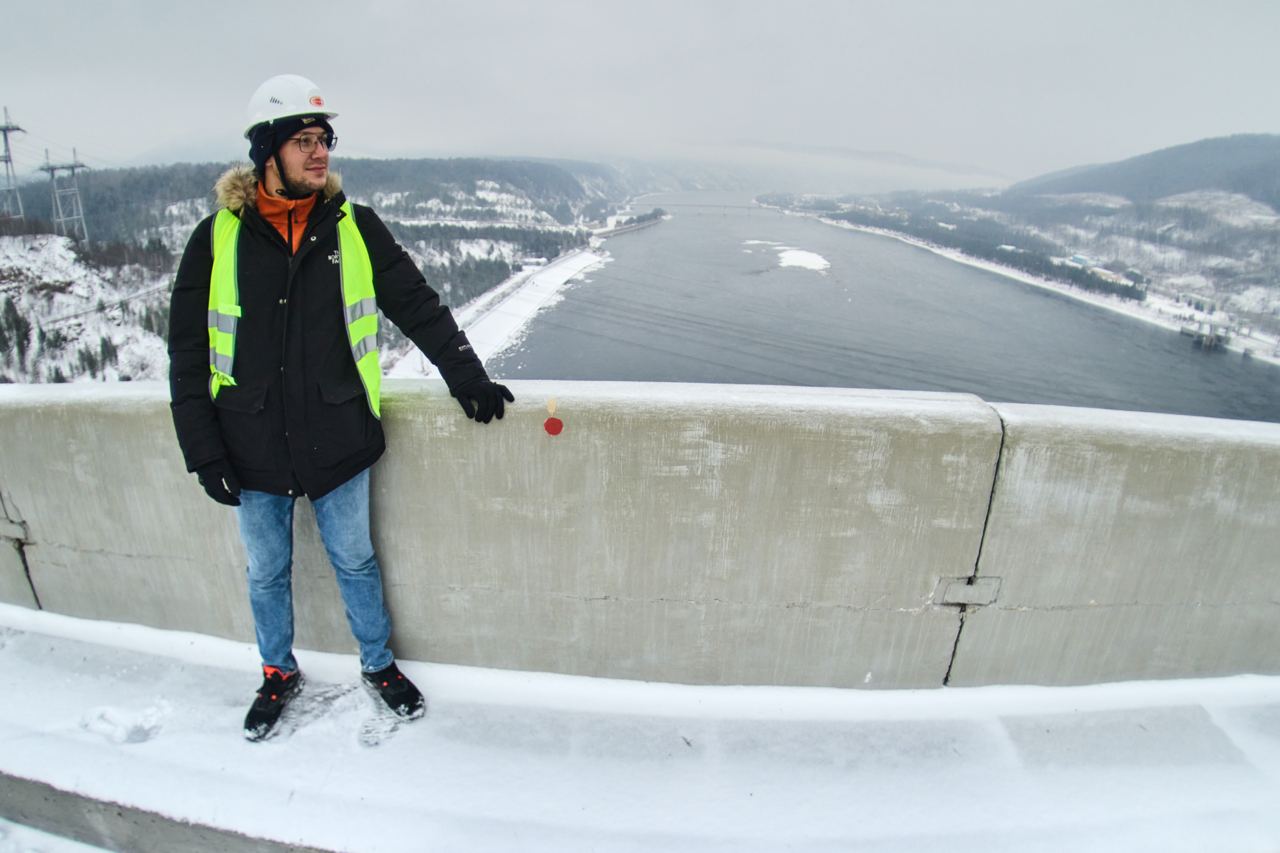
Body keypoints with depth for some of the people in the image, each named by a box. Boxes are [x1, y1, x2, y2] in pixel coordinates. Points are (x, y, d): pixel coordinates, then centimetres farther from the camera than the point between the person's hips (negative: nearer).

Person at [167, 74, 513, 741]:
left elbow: (418, 306, 3)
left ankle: (379, 665, 38)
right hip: (252, 448, 1)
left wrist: (468, 377, -1)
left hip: (337, 440, 0)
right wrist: (203, 448, -3)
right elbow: (187, 349, 0)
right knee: (266, 573, 18)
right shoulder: (217, 238, -4)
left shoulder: (354, 227, -2)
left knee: (355, 560, 15)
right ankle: (279, 673, 44)